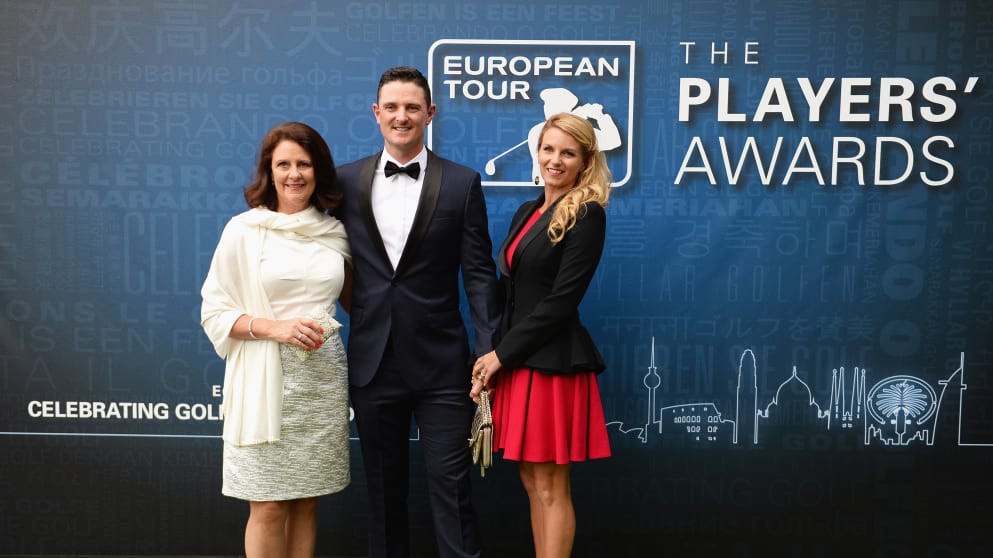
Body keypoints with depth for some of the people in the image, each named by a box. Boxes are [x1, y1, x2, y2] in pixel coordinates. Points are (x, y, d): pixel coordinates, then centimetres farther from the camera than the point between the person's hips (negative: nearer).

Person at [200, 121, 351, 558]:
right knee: (268, 505, 2)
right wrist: (274, 327, -16)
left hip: (323, 375, 3)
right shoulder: (243, 230, -2)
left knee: (307, 500, 10)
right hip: (267, 378, -3)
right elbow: (214, 311, -2)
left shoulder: (334, 232, 8)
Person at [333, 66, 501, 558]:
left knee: (450, 483, 2)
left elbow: (478, 272, -3)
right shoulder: (347, 180, 5)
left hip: (440, 363, -2)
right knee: (383, 485, 15)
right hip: (372, 361, 3)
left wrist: (488, 349, -9)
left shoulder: (462, 184, -1)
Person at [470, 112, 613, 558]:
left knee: (551, 487, 1)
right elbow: (508, 291, 13)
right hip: (514, 360, 8)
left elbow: (561, 301, -15)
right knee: (531, 482, 14)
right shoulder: (528, 212, 14)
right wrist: (491, 354, 2)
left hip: (553, 361, -7)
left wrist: (501, 354, -13)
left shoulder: (587, 215, -9)